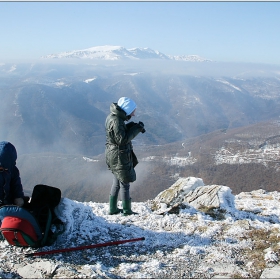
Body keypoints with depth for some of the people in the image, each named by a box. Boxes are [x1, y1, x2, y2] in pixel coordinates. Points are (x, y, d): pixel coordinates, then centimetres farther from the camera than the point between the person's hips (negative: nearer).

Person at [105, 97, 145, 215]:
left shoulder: (113, 116, 5)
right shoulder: (116, 121, -25)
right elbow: (122, 139, -26)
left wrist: (133, 126, -3)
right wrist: (136, 129, -20)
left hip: (113, 155, 10)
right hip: (119, 156, -10)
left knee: (117, 183, 21)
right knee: (125, 183, 4)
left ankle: (113, 209, 31)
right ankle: (127, 210, 17)